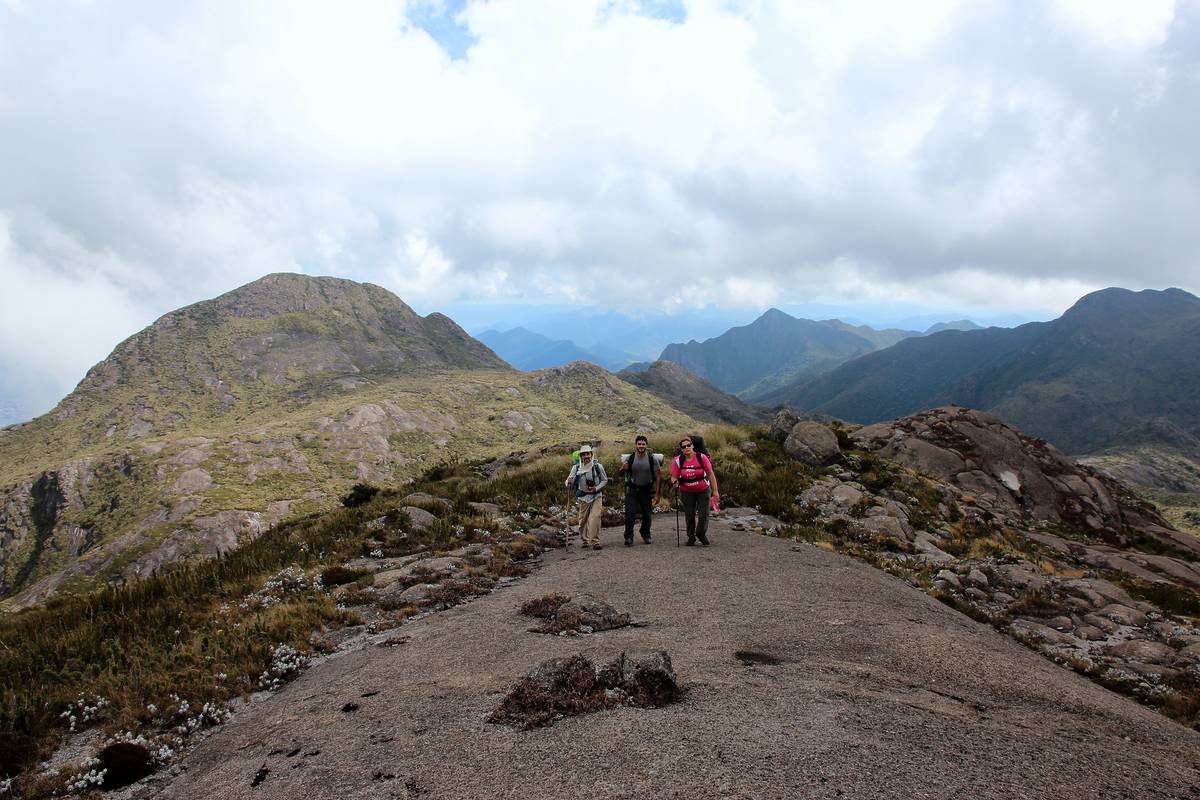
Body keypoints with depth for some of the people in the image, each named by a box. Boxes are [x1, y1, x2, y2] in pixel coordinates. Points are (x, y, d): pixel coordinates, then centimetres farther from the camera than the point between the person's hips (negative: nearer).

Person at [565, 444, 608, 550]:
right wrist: (569, 483, -23)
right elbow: (569, 485, 1)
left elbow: (605, 481, 6)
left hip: (596, 496, -2)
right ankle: (584, 541, 24)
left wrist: (596, 489, -9)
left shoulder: (598, 466, -4)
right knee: (583, 520, 7)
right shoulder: (576, 468, -2)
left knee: (595, 518, -14)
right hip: (583, 498, 2)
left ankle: (595, 542, -10)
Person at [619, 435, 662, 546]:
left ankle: (646, 535, 28)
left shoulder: (652, 459, -6)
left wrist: (657, 494, -6)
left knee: (647, 514, 7)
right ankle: (628, 538, -5)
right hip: (632, 489, 0)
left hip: (647, 490, 0)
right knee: (629, 514, -10)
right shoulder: (629, 458, -4)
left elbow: (658, 477, -3)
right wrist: (623, 468, -19)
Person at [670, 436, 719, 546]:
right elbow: (674, 477, -8)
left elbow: (710, 474, -10)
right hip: (687, 492, 1)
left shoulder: (702, 457, -16)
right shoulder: (677, 461, -12)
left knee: (703, 515, -1)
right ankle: (691, 537, 25)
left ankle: (701, 534, 23)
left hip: (703, 490, -1)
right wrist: (674, 482, -33)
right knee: (689, 515, 7)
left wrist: (715, 491, -11)